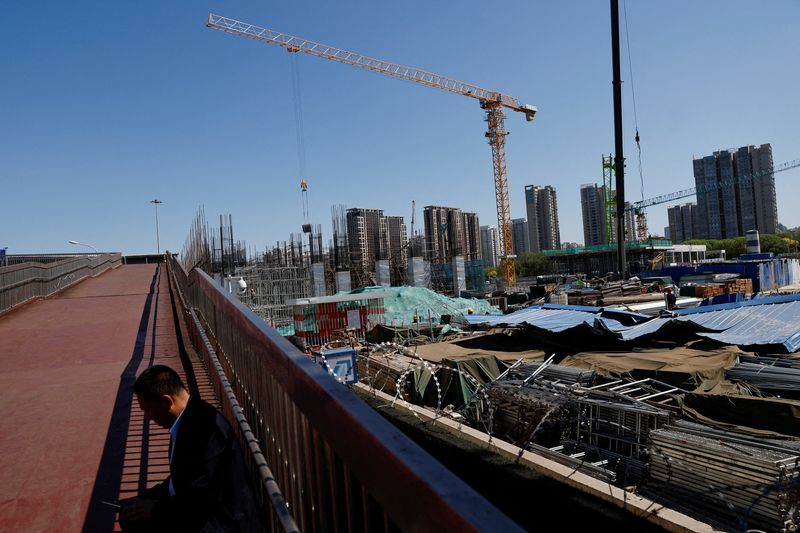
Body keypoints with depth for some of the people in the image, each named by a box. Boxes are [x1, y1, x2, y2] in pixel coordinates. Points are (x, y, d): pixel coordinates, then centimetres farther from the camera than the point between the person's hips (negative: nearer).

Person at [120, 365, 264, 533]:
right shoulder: (186, 419, 3)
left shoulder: (207, 426, -27)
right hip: (199, 508, 10)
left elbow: (203, 497, -26)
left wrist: (157, 509, -14)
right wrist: (149, 497, 8)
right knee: (130, 512, 14)